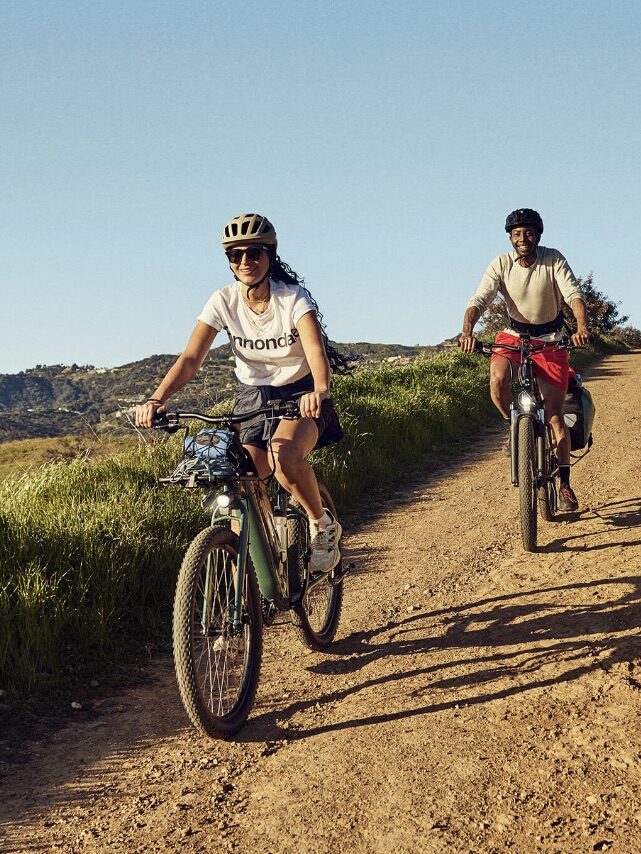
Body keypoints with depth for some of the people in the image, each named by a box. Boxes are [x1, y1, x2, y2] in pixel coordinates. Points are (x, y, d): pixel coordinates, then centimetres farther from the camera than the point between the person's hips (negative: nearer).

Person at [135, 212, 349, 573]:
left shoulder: (293, 297, -18)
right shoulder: (224, 301, -10)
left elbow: (316, 349, -33)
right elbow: (191, 358, -19)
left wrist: (319, 391, -55)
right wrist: (157, 400, -36)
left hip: (299, 396, -3)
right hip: (252, 397, 4)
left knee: (284, 456, -33)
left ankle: (323, 524, -7)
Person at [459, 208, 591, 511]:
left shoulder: (554, 260, -14)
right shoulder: (501, 264, -12)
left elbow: (574, 295, -25)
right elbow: (479, 300, -21)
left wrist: (582, 327, -45)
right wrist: (467, 331, -42)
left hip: (550, 339, -1)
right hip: (514, 335, 1)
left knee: (554, 413, -5)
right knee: (498, 378, -32)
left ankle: (565, 484, 7)